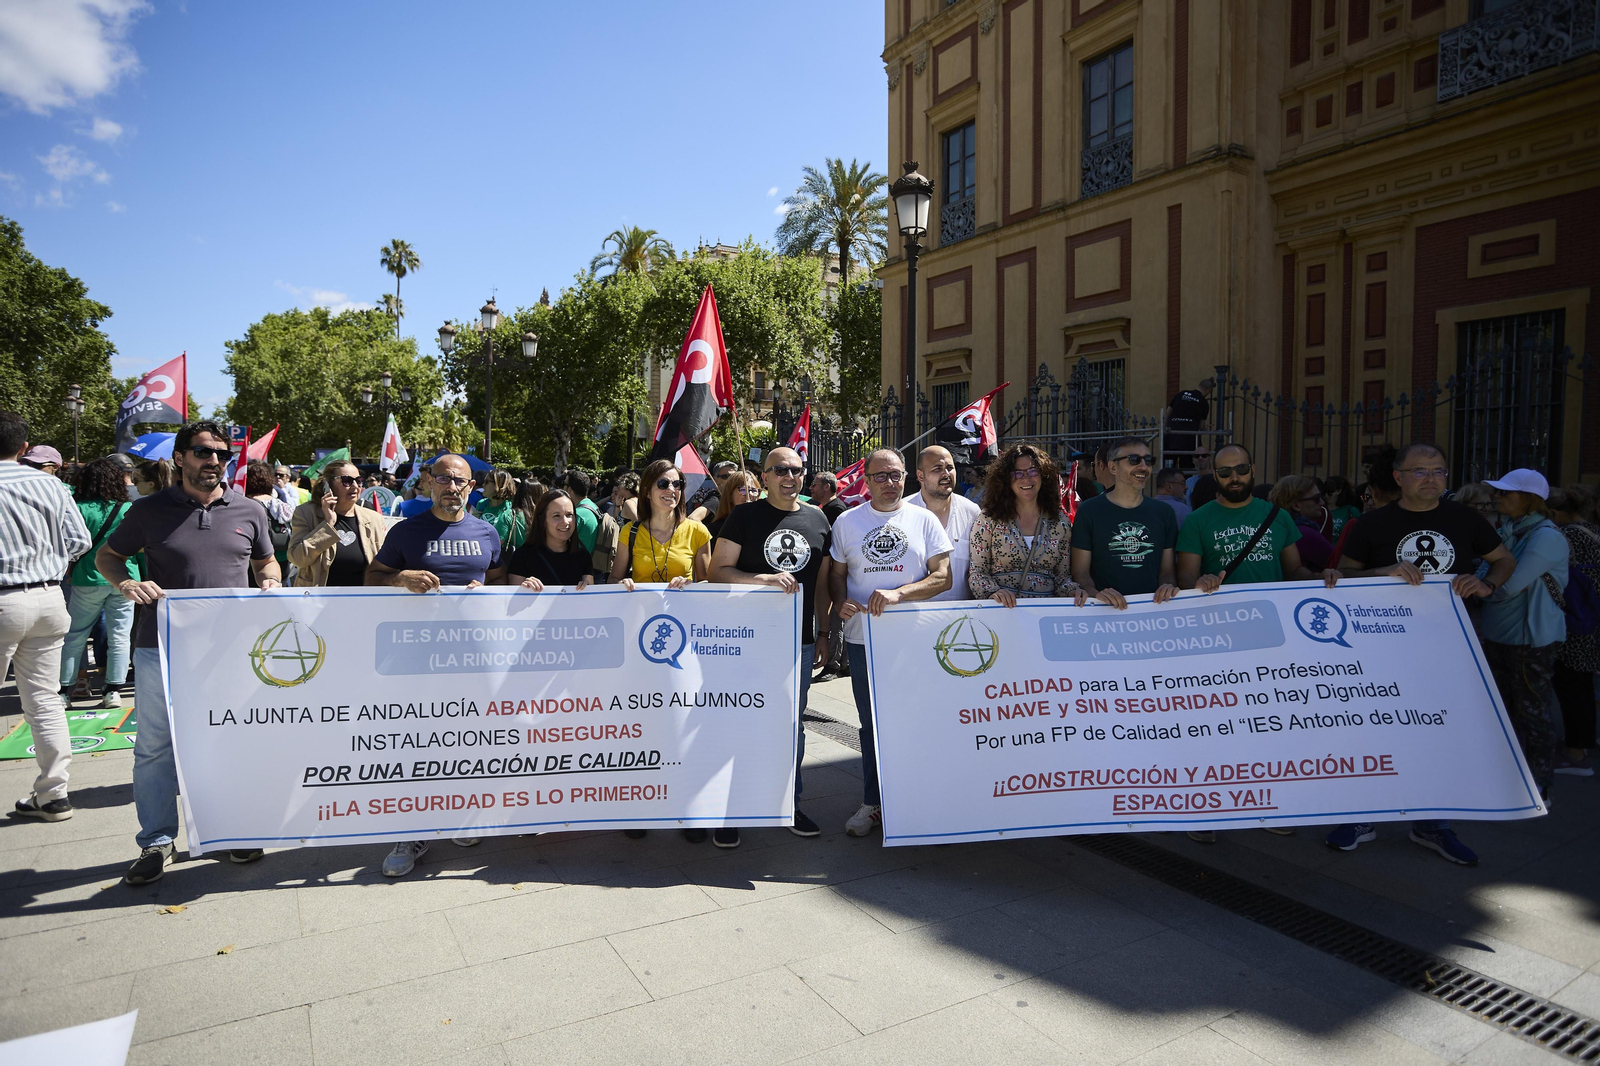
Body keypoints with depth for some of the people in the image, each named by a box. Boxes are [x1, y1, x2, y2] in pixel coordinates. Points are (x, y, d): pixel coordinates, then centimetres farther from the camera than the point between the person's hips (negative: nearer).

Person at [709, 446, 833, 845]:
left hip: (800, 642, 4)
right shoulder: (744, 516, -2)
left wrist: (823, 634, 12)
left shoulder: (818, 520, 9)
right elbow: (717, 571, -6)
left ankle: (789, 802, 27)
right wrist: (765, 579, -19)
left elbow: (822, 583, 14)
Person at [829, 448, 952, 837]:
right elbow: (836, 574, 12)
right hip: (863, 638, 1)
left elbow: (943, 577, -3)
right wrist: (842, 602, -10)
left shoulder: (924, 520, 3)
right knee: (871, 723, 9)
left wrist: (898, 593, -17)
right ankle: (873, 803, 22)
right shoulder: (847, 522, 8)